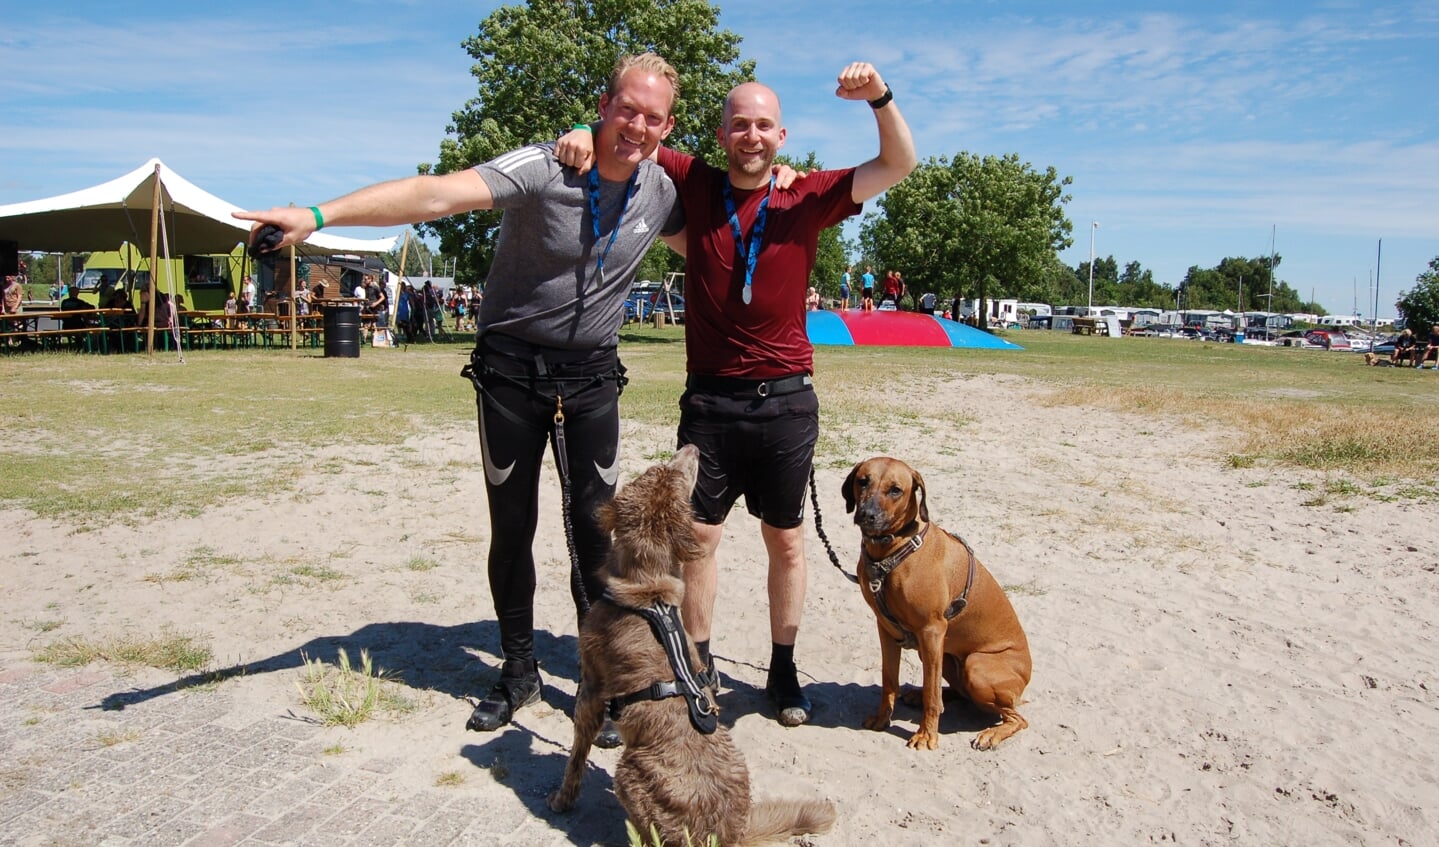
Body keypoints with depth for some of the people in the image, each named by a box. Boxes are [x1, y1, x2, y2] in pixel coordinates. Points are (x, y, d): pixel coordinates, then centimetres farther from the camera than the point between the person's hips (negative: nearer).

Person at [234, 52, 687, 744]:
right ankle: (519, 671, 25)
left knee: (596, 528, 1)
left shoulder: (660, 192, 0)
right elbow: (437, 195, -31)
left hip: (592, 377, 3)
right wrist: (319, 214, -43)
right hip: (511, 369, -2)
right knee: (511, 527, 6)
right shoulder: (542, 169, -18)